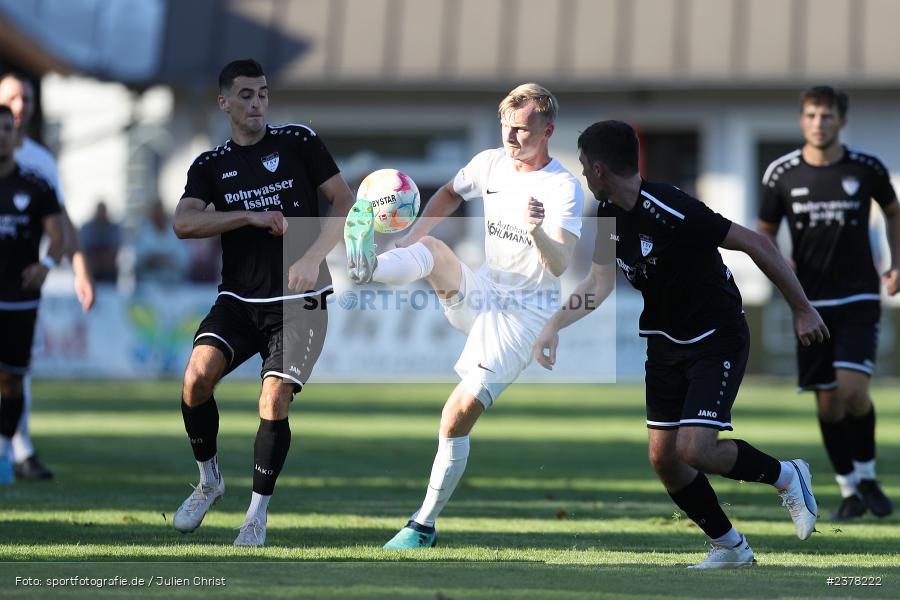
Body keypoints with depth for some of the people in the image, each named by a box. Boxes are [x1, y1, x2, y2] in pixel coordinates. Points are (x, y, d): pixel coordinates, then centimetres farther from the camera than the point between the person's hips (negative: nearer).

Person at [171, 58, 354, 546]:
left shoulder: (298, 142, 2)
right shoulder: (210, 166, 7)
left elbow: (345, 204, 1)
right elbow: (183, 223, -9)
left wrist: (312, 258, -12)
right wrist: (251, 216, -17)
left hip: (299, 301, -2)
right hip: (238, 300, 2)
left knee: (273, 406, -16)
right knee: (197, 374, -22)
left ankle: (258, 512, 4)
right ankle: (209, 480, 2)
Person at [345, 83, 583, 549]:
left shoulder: (564, 189, -15)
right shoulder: (490, 164, 2)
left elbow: (558, 266, -26)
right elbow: (450, 194, 23)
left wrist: (537, 232, -48)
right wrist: (412, 236, 7)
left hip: (523, 313, -6)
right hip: (479, 294, 6)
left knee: (458, 416, -14)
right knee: (432, 248, -24)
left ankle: (424, 526, -3)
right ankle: (367, 265, -55)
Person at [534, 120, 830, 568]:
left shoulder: (670, 209, -26)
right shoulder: (609, 214, 0)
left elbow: (754, 244, -23)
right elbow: (599, 283, 12)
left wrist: (802, 309, -21)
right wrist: (553, 326, 1)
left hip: (717, 338, -8)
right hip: (666, 342, 8)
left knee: (694, 449, -19)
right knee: (662, 457, 3)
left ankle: (785, 476, 7)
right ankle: (729, 547, 19)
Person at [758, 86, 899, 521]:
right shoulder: (782, 174, -2)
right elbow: (765, 232, 9)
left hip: (859, 297, -2)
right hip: (811, 301, 2)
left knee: (853, 389, -18)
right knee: (827, 401, 3)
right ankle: (850, 491, 18)